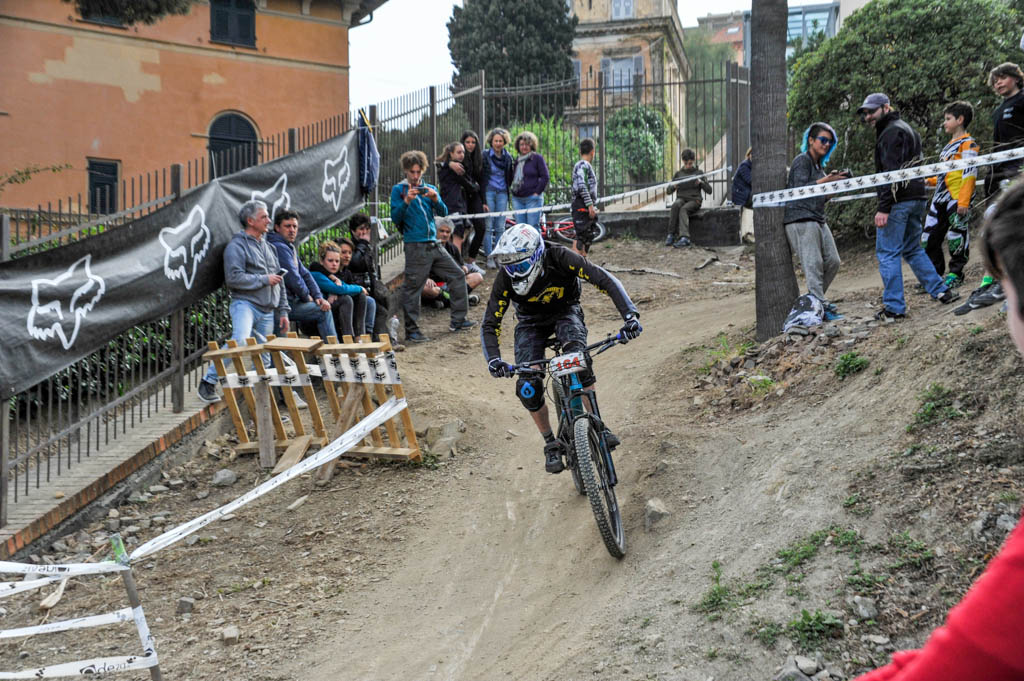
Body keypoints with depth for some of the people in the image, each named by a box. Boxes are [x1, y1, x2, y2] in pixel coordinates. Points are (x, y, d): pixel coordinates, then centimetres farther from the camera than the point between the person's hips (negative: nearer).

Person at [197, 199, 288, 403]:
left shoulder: (269, 248, 23)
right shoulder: (237, 245, -2)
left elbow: (279, 282, 26)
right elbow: (234, 278, -14)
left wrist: (283, 311, 20)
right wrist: (264, 280, -9)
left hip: (267, 312, 7)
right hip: (245, 304, -7)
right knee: (240, 341, -29)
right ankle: (209, 382, -20)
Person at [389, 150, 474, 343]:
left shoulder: (429, 189, 16)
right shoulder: (398, 190, 2)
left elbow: (443, 213, 7)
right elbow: (395, 218, -6)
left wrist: (436, 200, -12)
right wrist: (406, 202, -21)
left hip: (434, 245, 6)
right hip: (415, 246, -6)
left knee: (458, 276, 7)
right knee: (412, 288, -5)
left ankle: (457, 320, 16)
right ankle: (412, 330, 2)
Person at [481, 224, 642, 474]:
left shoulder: (559, 258, -32)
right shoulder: (505, 278, -27)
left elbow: (605, 280, -34)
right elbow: (490, 326, -20)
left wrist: (630, 316, -47)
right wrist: (494, 360, -38)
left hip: (565, 311, -1)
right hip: (530, 322, 2)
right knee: (528, 387, -17)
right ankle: (551, 444, 4)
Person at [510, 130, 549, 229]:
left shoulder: (537, 158, -2)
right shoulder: (517, 160, 17)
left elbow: (545, 177, -6)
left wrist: (537, 192, -11)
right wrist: (512, 188, 11)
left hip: (533, 198, -6)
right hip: (517, 198, 6)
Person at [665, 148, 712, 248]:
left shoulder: (698, 173, 8)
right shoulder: (678, 173, 14)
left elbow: (709, 190, 4)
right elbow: (668, 191, 14)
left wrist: (701, 182, -14)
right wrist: (673, 186, -9)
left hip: (694, 200, -2)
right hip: (681, 198, 2)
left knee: (683, 209, -35)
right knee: (675, 205, -35)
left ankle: (684, 237, -50)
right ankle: (671, 234, -34)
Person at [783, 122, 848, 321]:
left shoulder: (819, 165, 23)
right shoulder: (802, 161, -4)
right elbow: (800, 189, -16)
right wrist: (826, 180, -19)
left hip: (818, 219, 9)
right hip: (800, 219, -9)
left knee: (833, 261, 6)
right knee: (813, 264, -13)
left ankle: (815, 300, 18)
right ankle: (820, 307, -15)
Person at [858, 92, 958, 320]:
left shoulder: (891, 132, -10)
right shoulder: (906, 129, 23)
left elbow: (891, 172, -19)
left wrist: (884, 208, -23)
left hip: (898, 200, -10)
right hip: (916, 198, 10)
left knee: (887, 253, -6)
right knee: (913, 249, 18)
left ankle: (894, 307, -6)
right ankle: (941, 292, 16)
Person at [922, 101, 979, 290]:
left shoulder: (967, 143, -6)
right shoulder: (949, 145, 22)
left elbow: (969, 174, -14)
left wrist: (963, 201, -20)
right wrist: (930, 181, 18)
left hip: (957, 197, -9)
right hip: (940, 198, 9)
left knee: (956, 235, -3)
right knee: (929, 236, 6)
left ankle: (956, 274, 8)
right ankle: (935, 273, 15)